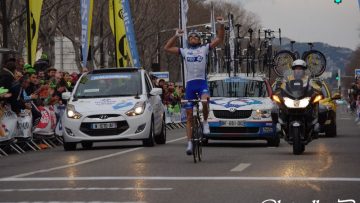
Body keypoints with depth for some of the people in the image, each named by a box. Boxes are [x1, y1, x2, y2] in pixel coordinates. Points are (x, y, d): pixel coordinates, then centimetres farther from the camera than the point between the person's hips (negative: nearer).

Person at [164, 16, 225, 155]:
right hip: (190, 83, 2)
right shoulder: (184, 51, 13)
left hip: (202, 82, -2)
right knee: (189, 117, 2)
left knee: (205, 101, -35)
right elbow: (167, 48, 13)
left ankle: (205, 122, -8)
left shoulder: (205, 48, 10)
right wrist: (176, 36, 6)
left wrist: (221, 26, -9)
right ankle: (189, 143, 8)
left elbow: (219, 39, 4)